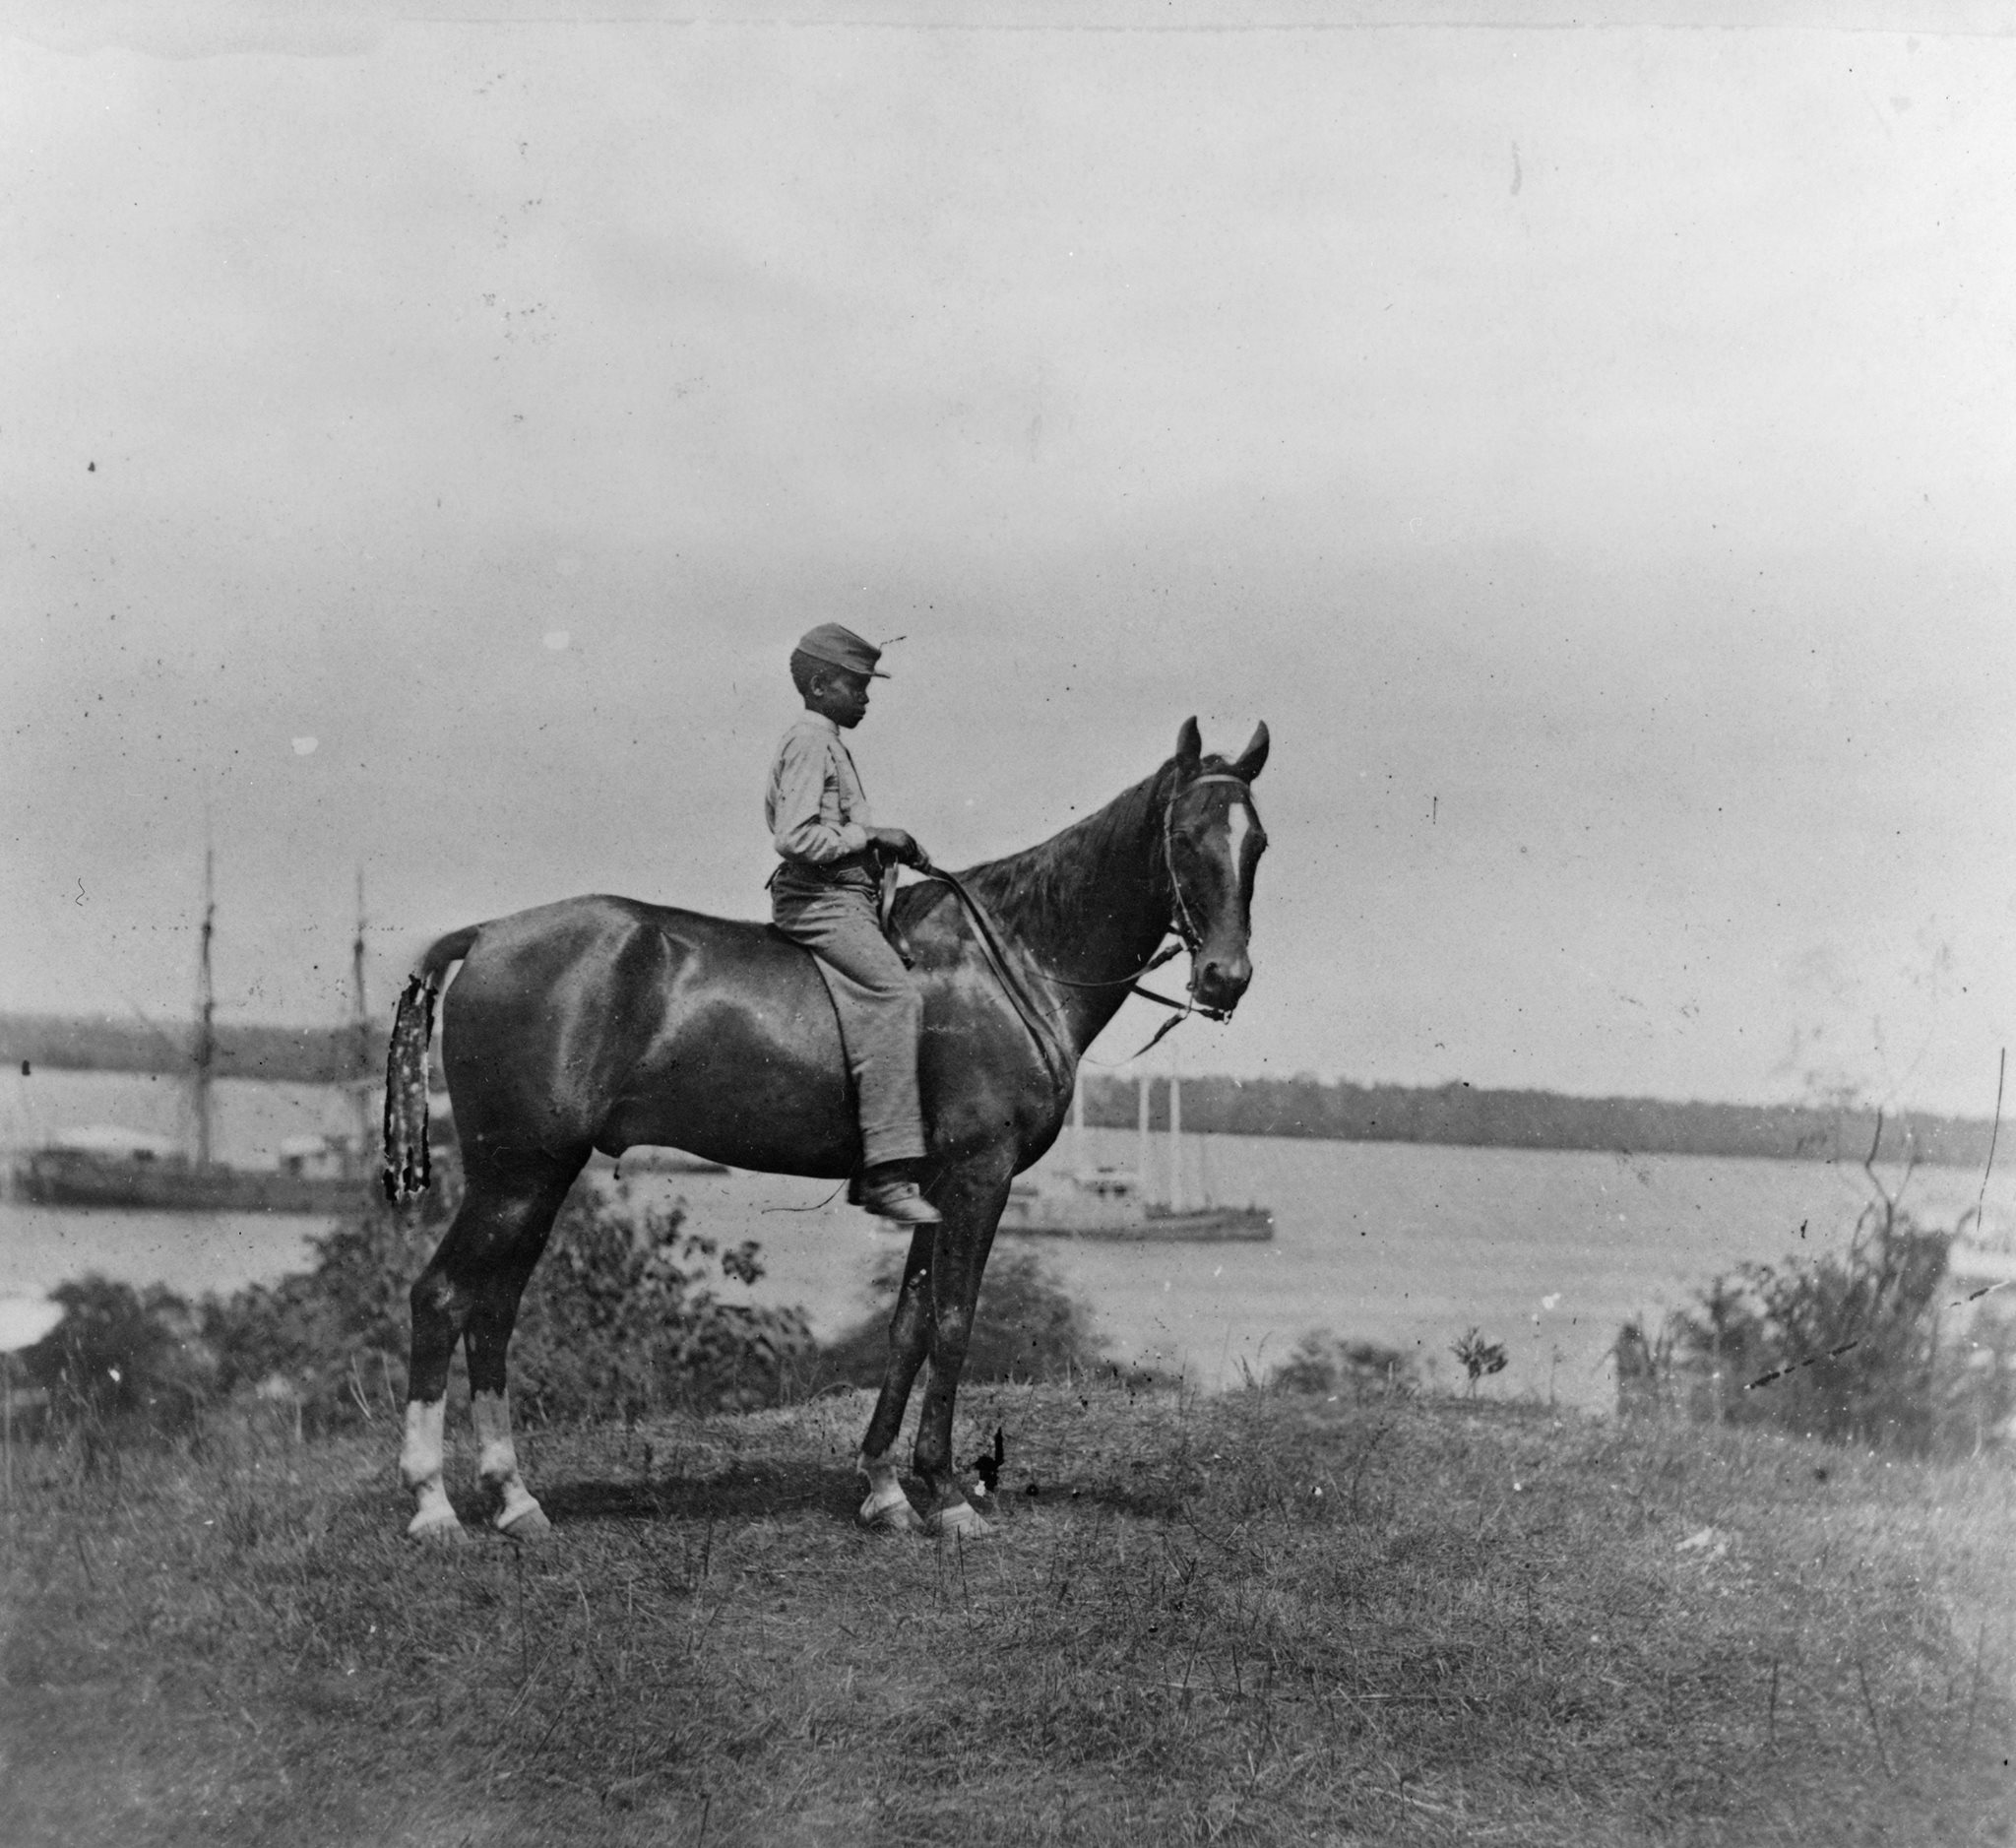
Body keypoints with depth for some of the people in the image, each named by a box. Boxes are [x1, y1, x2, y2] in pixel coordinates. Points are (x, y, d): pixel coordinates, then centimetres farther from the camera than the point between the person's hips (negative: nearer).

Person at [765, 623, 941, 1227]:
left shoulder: (829, 744, 23)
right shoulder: (809, 742, -8)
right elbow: (796, 837, -20)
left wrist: (891, 847, 15)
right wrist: (870, 836, -13)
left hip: (843, 899, 11)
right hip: (821, 902, -11)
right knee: (894, 996, -26)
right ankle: (888, 1171, -33)